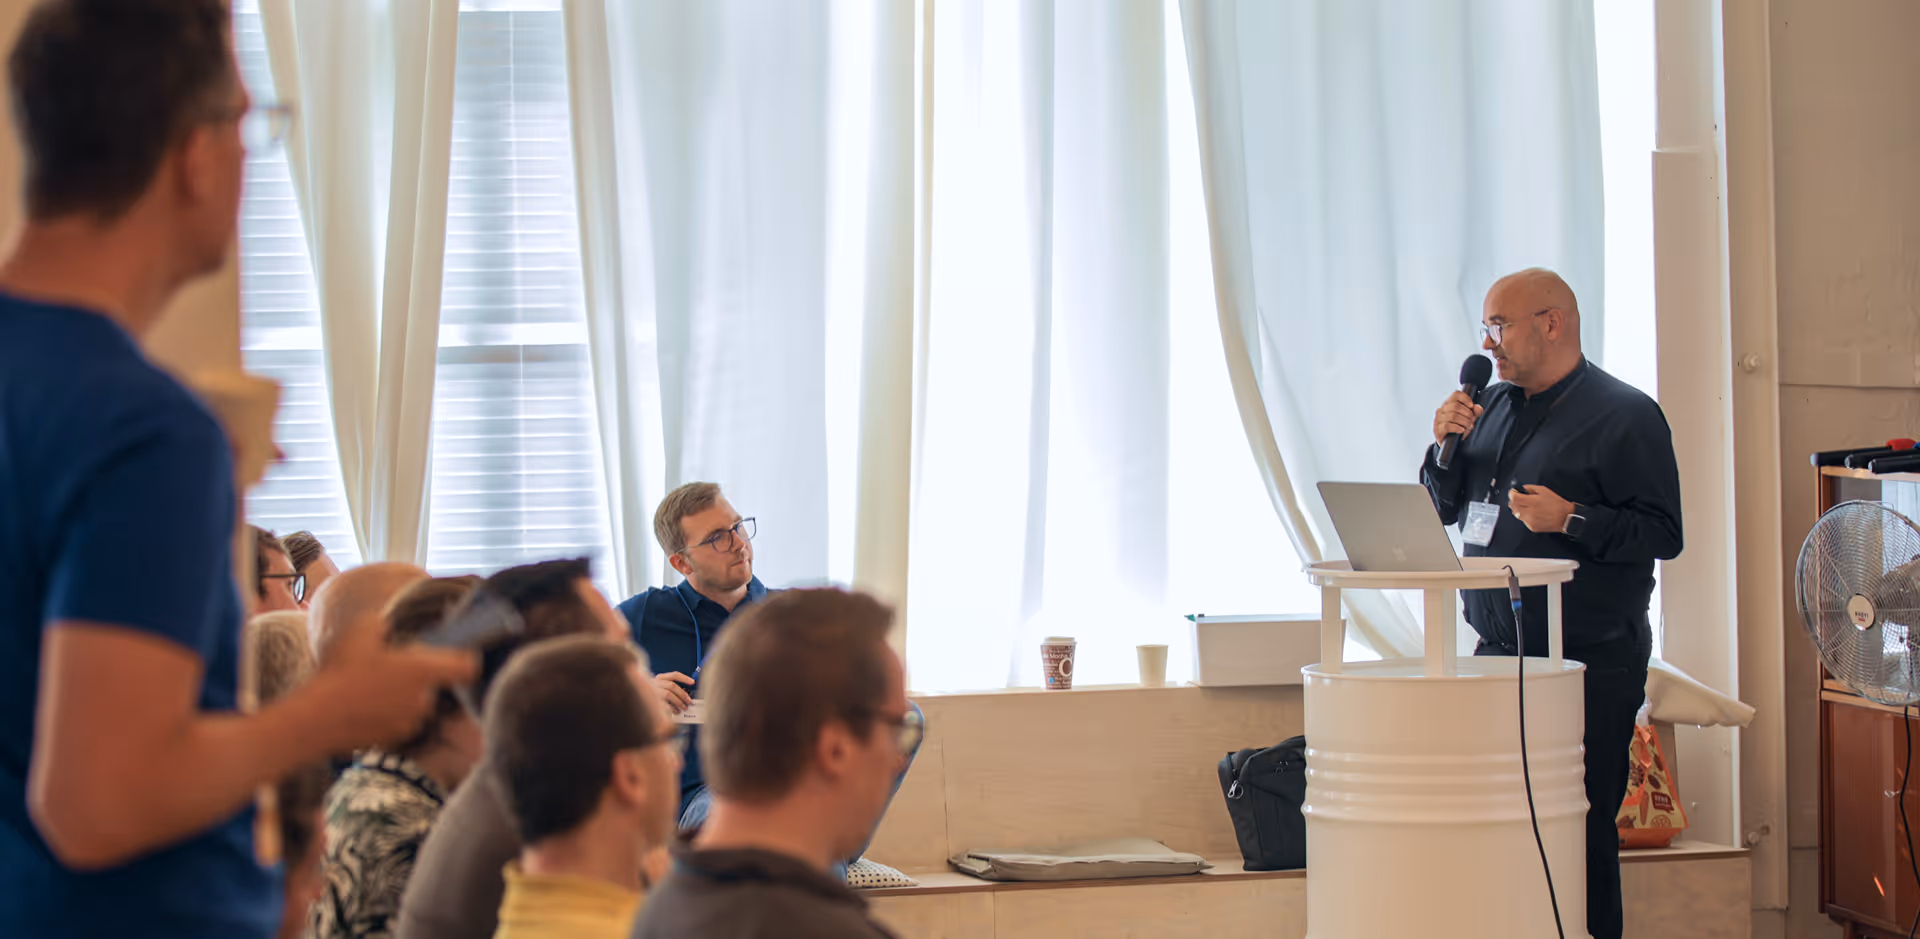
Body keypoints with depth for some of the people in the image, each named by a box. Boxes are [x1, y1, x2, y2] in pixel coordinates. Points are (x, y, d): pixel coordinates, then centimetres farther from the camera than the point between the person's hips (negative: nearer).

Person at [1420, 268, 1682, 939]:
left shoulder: (1624, 415, -7)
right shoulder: (1495, 405, 15)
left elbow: (1663, 534, -12)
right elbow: (1445, 508, 20)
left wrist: (1571, 520, -22)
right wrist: (1446, 447, 2)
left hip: (1591, 664, -7)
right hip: (1500, 651, 7)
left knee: (1583, 827, -5)